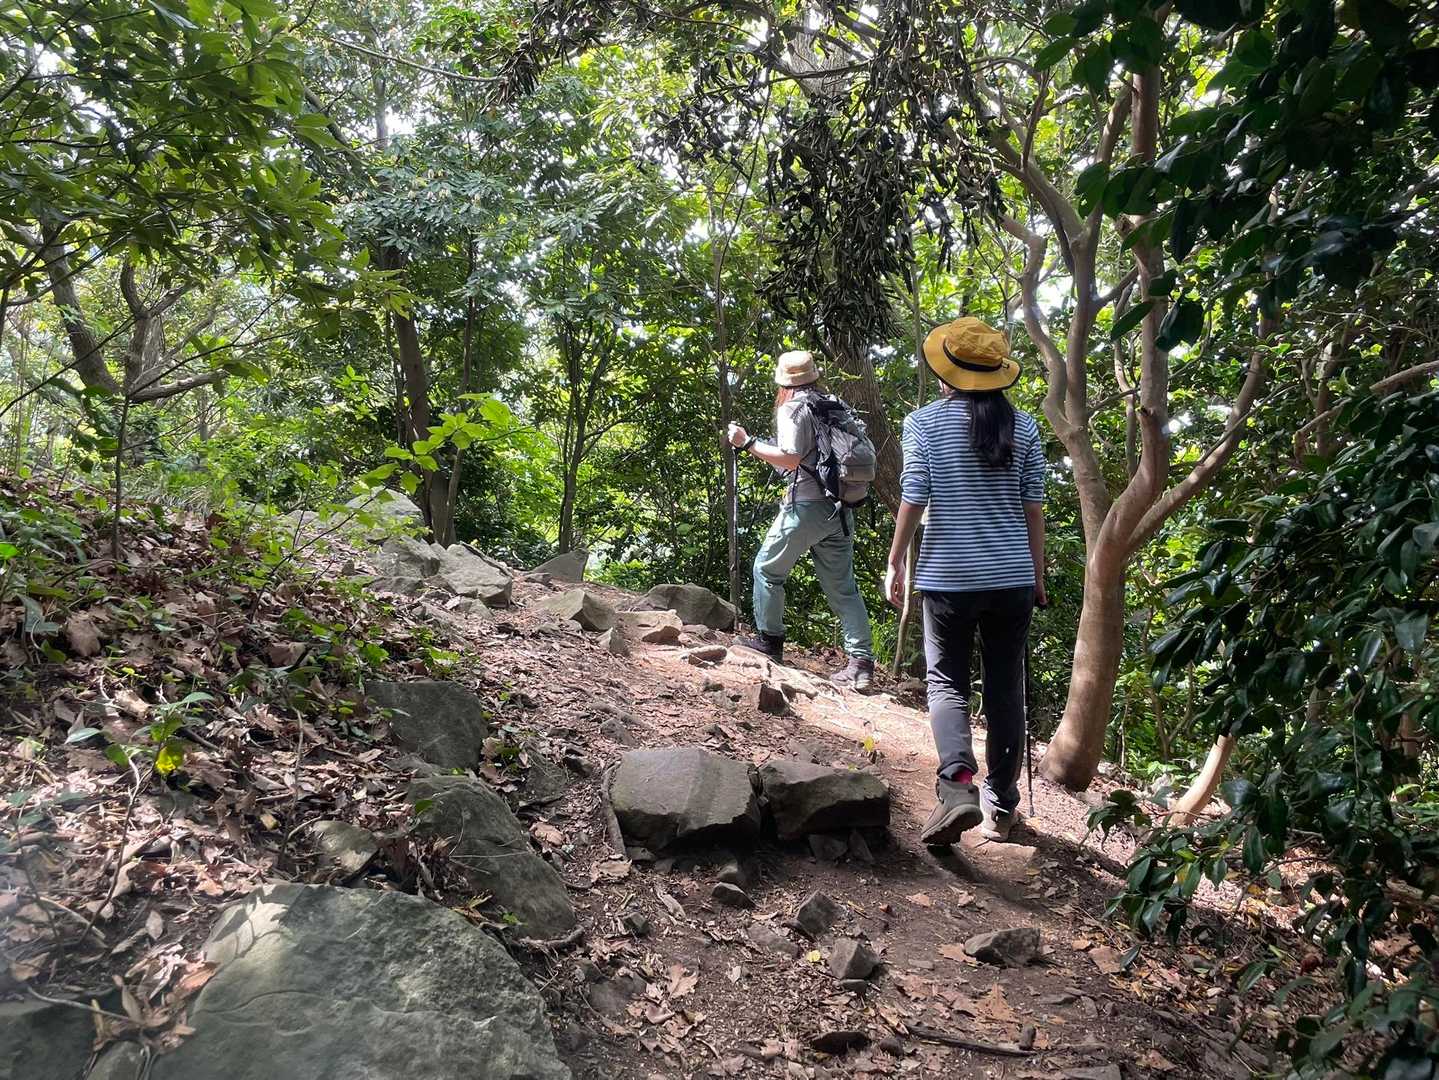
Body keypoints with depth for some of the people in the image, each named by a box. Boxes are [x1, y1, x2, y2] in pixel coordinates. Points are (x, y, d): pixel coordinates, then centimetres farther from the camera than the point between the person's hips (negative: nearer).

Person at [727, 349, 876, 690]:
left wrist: (747, 443, -13)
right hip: (841, 509, 7)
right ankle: (861, 662, 4)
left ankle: (769, 639, 19)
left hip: (807, 506, -7)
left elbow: (790, 458, -18)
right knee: (843, 585, 8)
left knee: (768, 569, 12)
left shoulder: (792, 409, -6)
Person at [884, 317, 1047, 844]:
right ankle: (1001, 805, 19)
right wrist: (1037, 573, 13)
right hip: (1013, 576, 3)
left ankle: (958, 784, -13)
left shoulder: (925, 421, -4)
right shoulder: (1023, 426, 5)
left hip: (949, 575, -3)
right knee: (1006, 686, 11)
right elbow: (1033, 507, 5)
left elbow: (914, 498, -9)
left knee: (946, 680, 8)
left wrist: (894, 563, 1)